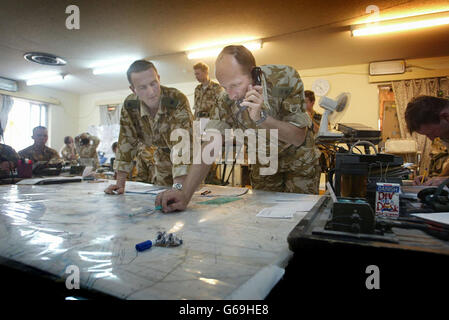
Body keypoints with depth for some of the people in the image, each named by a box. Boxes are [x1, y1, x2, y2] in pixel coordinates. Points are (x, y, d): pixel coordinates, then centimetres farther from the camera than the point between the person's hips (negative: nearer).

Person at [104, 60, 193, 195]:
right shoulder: (129, 105, -16)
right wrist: (120, 183, -13)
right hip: (163, 157, 4)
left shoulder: (177, 100, -32)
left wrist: (178, 186, -51)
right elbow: (126, 143, -9)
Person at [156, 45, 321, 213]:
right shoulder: (227, 103, -22)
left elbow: (299, 137, -26)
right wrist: (184, 194, -40)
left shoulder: (286, 77, -28)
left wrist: (261, 118, -43)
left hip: (299, 161, -1)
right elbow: (209, 147, -28)